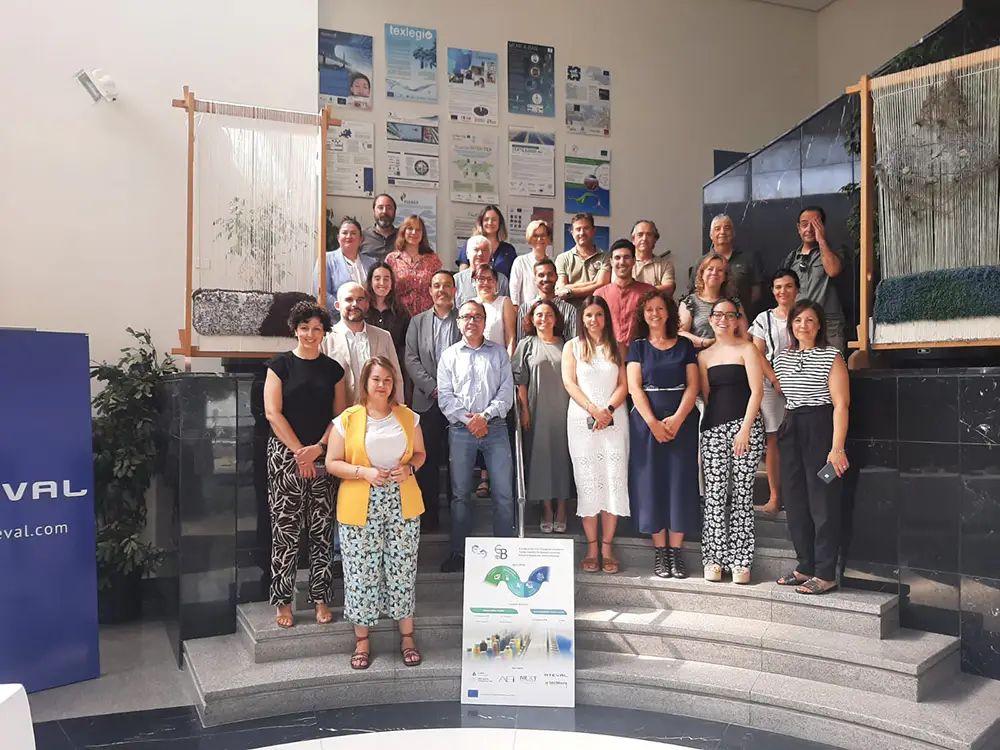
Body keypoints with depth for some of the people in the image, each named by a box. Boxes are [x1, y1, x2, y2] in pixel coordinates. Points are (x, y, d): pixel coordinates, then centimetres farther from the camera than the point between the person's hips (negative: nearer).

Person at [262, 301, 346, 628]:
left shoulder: (333, 368, 9)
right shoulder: (281, 364, 1)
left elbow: (340, 415, 6)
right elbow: (273, 412, -5)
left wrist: (318, 448, -8)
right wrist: (300, 451, -10)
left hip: (323, 457, 3)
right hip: (285, 455, -2)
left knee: (322, 529, 4)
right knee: (285, 530, 0)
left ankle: (321, 598, 13)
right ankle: (283, 601, 10)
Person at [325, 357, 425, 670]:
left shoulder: (408, 417, 7)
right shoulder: (347, 420, -1)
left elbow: (419, 453, 16)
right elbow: (332, 463, -1)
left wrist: (409, 468, -6)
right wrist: (364, 472, -16)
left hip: (402, 503, 2)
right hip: (361, 506, -2)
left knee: (403, 568, 6)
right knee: (362, 571, 3)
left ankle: (407, 636, 21)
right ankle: (362, 640, 19)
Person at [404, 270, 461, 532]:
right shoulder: (418, 322, 12)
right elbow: (411, 359, 4)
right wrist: (432, 388, -8)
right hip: (427, 400, 1)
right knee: (428, 459, 3)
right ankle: (429, 515, 10)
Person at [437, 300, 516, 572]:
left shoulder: (499, 352, 11)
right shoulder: (449, 355, 10)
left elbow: (507, 391, 2)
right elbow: (445, 396, 3)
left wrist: (485, 416, -10)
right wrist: (468, 419, -9)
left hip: (495, 427, 0)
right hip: (460, 430, 0)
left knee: (503, 492, -1)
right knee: (460, 493, 5)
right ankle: (458, 552, 13)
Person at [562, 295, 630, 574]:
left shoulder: (616, 348, 13)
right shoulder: (572, 347, 10)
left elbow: (623, 385, 5)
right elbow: (569, 383, -1)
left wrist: (609, 410, -13)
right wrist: (594, 410, -13)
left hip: (614, 421, 1)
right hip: (582, 422, -1)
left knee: (614, 482, -4)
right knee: (587, 483, -2)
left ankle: (607, 548, 2)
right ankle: (591, 548, 4)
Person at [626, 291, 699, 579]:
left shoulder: (685, 346, 8)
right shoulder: (637, 347, 7)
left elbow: (692, 386, 1)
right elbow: (634, 387, -2)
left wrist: (677, 419, -14)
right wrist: (653, 423, -14)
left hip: (682, 421, 0)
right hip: (646, 422, 0)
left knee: (680, 482, 0)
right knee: (651, 482, 0)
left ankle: (675, 551, 7)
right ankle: (659, 551, 7)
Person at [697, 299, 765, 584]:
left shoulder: (747, 349, 3)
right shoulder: (705, 355, 15)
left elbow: (757, 391, -4)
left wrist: (745, 429, -12)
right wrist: (712, 420, 5)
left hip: (745, 426, -3)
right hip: (713, 428, 3)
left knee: (742, 494, -1)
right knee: (714, 494, 0)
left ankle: (740, 561, 4)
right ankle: (714, 559, 5)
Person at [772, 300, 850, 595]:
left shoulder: (831, 356, -4)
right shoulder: (782, 358, 14)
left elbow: (841, 404, -10)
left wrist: (837, 447, -18)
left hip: (821, 428, -6)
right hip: (791, 430, 6)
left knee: (823, 502, -4)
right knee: (795, 502, 8)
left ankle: (826, 574, 3)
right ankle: (805, 567, 19)